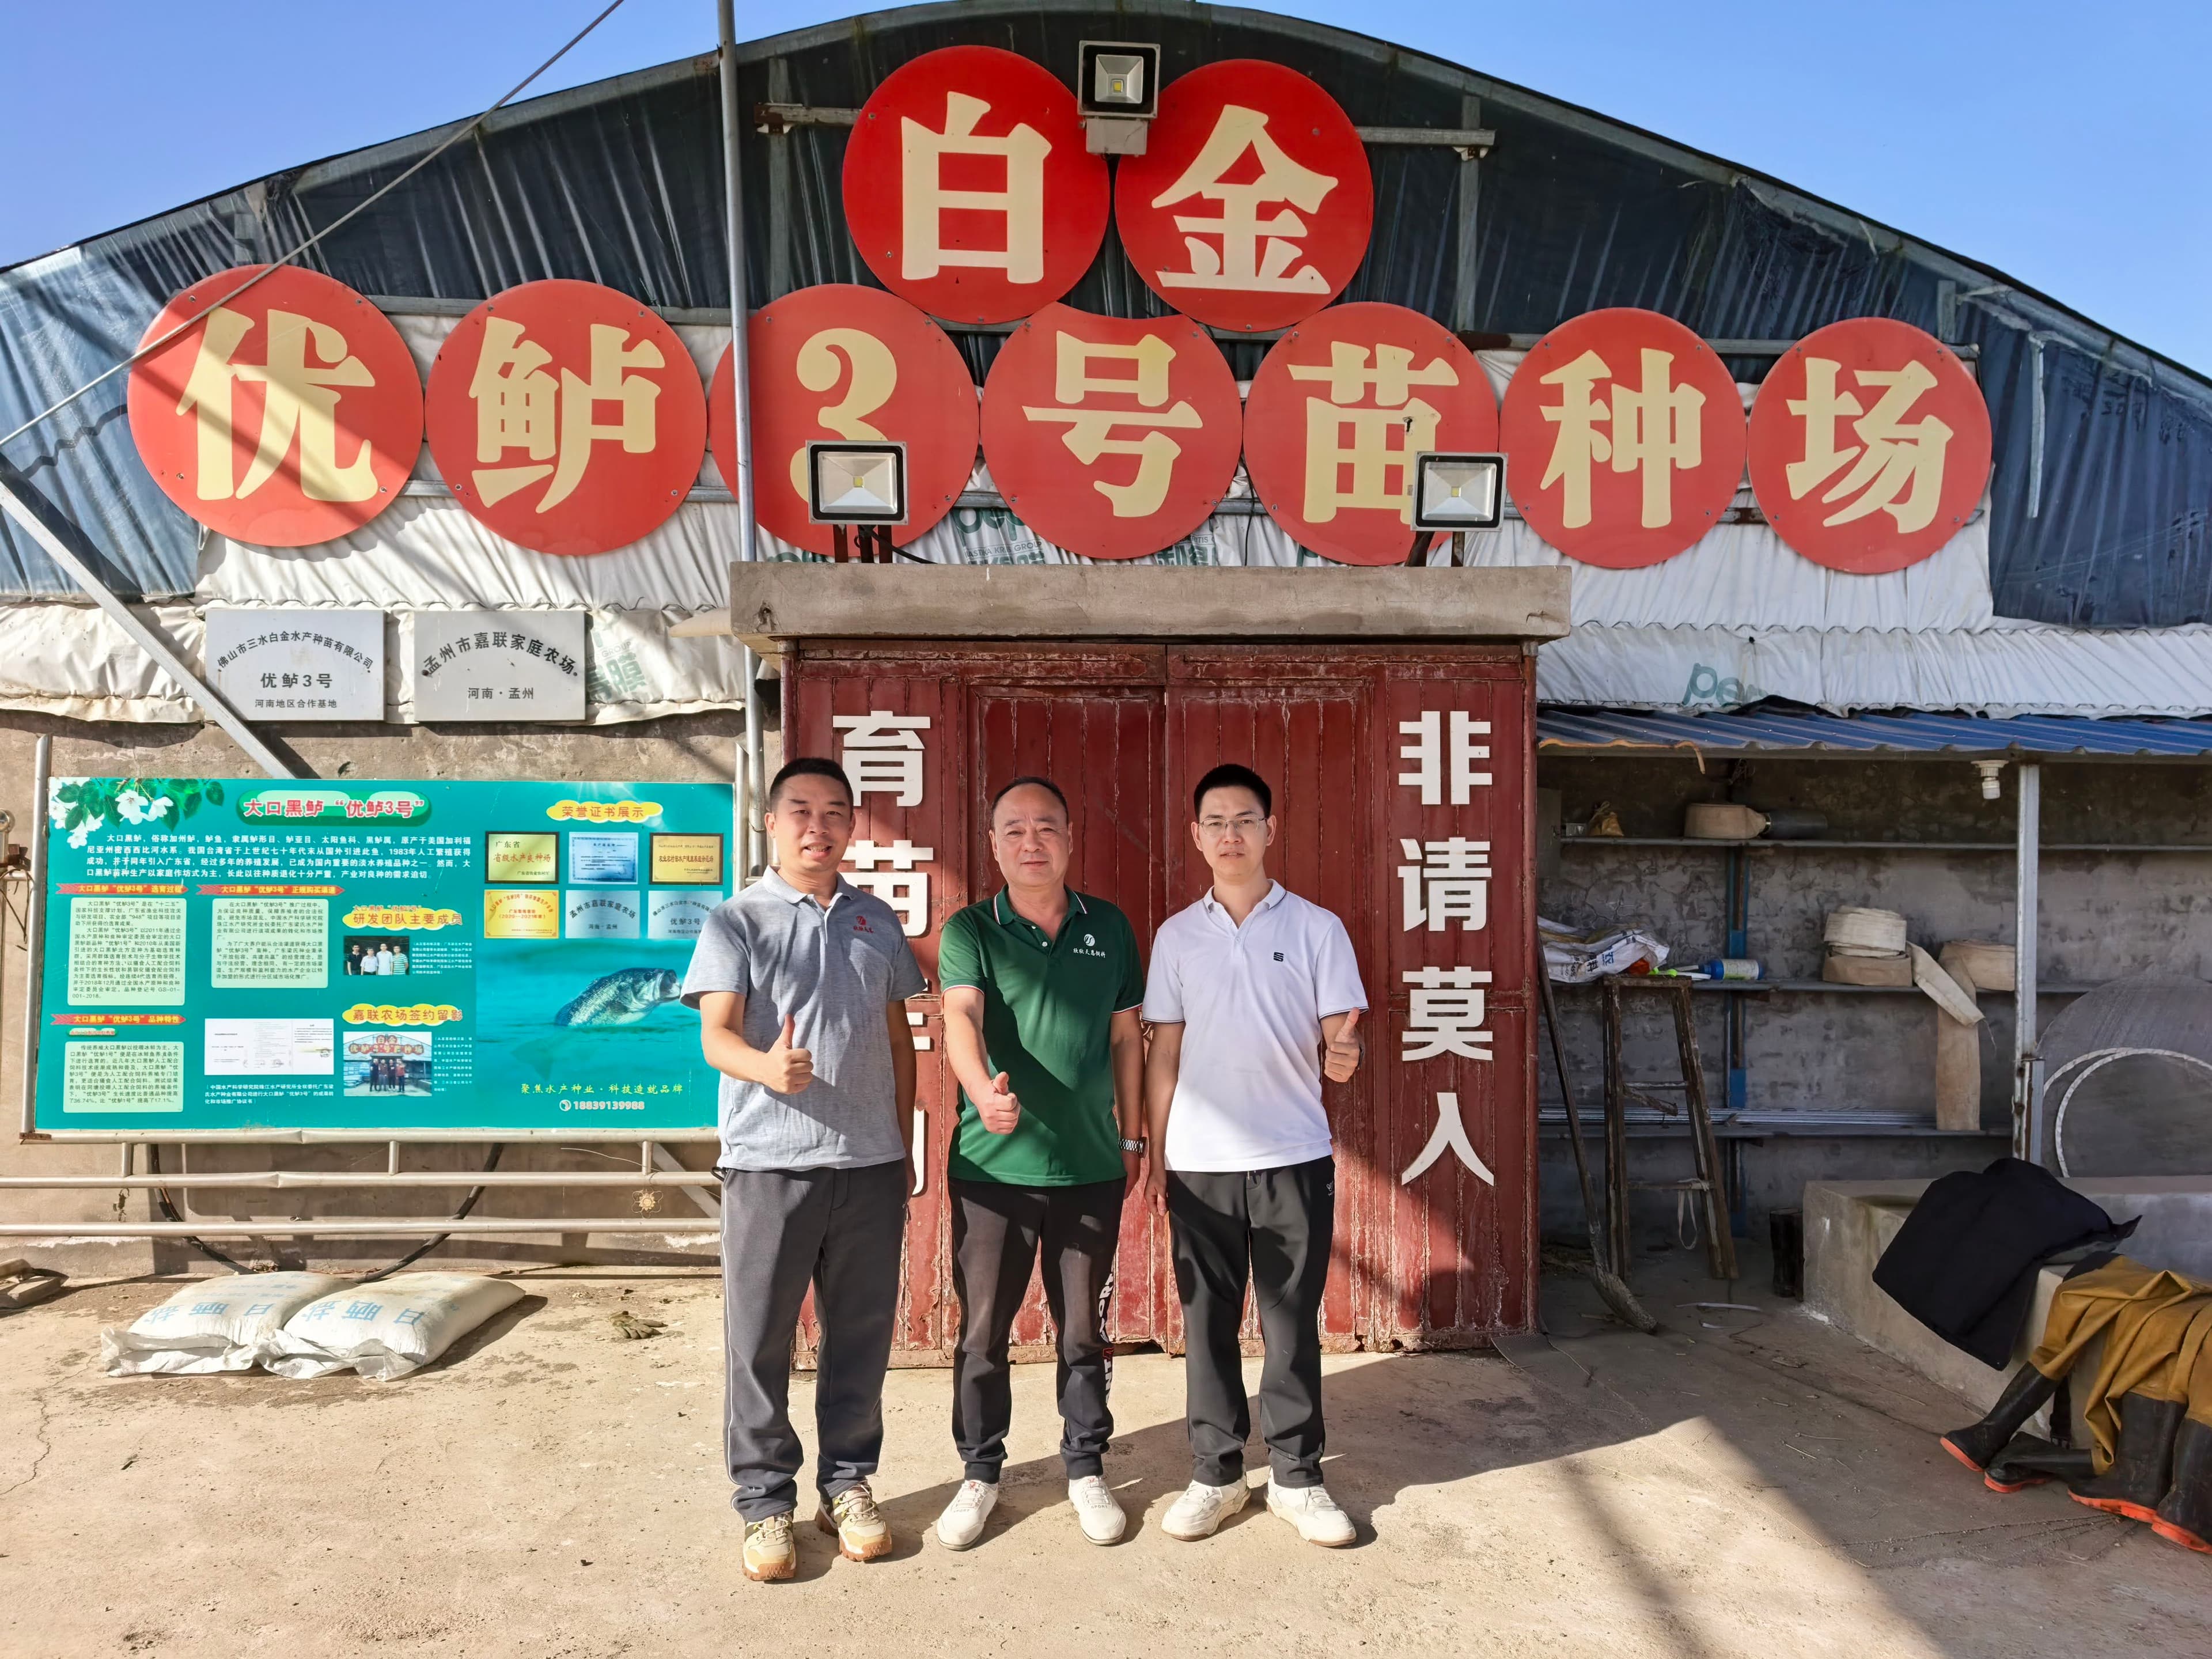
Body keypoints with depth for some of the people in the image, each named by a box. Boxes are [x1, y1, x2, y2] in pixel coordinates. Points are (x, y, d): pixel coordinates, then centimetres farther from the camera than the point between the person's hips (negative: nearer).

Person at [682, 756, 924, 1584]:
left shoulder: (876, 920, 12)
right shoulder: (736, 923, 1)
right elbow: (716, 1034, -12)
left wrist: (903, 1143, 14)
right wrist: (767, 1066, -34)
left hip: (870, 1162, 3)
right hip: (770, 1163, -3)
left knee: (861, 1333, 11)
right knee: (761, 1339, 4)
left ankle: (848, 1483, 27)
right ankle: (765, 1501, 19)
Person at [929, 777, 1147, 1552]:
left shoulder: (1109, 927, 5)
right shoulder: (969, 930, -4)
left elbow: (1126, 1037, 11)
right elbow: (961, 1016, -22)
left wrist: (1132, 1137, 12)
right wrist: (983, 1089, -42)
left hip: (1091, 1167, 2)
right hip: (992, 1166, -1)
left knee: (1084, 1327, 12)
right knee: (983, 1329, 8)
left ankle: (1087, 1468, 29)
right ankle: (980, 1472, 26)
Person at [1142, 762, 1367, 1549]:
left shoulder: (1317, 929, 1)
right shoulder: (1177, 936, 6)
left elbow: (1337, 1039, -1)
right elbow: (1164, 1053, 8)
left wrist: (1343, 1057, -24)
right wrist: (1154, 1152, 5)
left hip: (1293, 1158, -1)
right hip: (1199, 1162, 2)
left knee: (1293, 1321, 6)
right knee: (1208, 1321, 9)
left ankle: (1296, 1475, 21)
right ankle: (1215, 1473, 23)